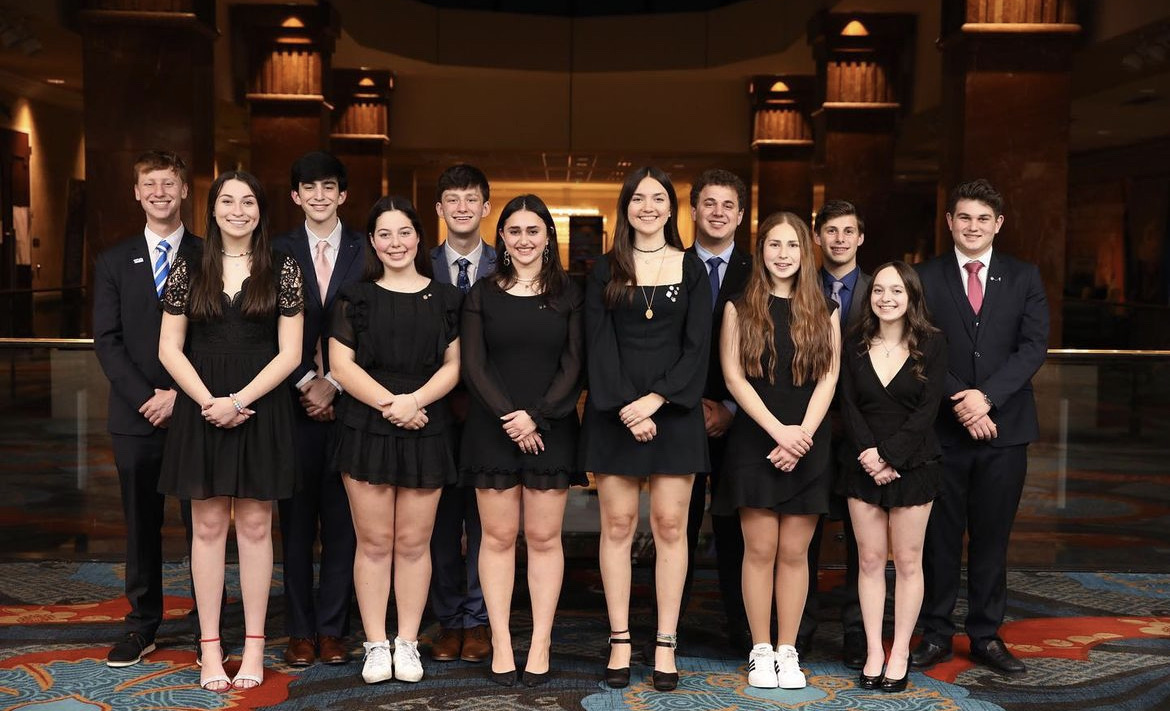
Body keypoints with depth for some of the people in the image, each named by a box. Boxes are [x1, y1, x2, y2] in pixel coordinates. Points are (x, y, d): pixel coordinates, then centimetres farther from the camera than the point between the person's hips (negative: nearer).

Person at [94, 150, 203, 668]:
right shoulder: (114, 262, 10)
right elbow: (107, 340, 3)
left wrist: (181, 395, -11)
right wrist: (145, 397, -9)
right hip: (135, 413, 2)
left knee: (202, 523, 2)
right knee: (141, 524, 8)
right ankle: (142, 623, 18)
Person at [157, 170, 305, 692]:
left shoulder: (282, 270, 2)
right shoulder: (188, 270, 5)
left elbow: (290, 352, -2)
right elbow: (169, 349, 3)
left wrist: (239, 400, -12)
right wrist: (209, 401, -11)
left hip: (261, 409, -1)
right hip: (201, 408, 1)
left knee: (255, 526, 5)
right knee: (208, 526, 5)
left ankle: (254, 646, 13)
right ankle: (210, 647, 12)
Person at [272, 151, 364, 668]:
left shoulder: (365, 252, 4)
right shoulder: (279, 252, 7)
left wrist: (334, 386, -8)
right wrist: (307, 383, -7)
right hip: (295, 401, 1)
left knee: (341, 521, 3)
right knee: (296, 521, 4)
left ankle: (333, 630, 12)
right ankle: (300, 631, 12)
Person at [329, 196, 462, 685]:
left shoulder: (445, 298, 8)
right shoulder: (356, 298, 6)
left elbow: (454, 364, 3)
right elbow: (341, 364, -2)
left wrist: (415, 400, -14)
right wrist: (389, 403, -14)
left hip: (426, 431, 1)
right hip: (365, 428, 0)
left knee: (413, 542, 4)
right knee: (374, 542, 2)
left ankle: (407, 643, 14)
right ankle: (375, 644, 11)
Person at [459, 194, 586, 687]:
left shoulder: (569, 295, 6)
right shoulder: (483, 295, 7)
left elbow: (574, 366, 0)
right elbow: (473, 366, 1)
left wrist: (536, 416, -12)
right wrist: (508, 418, -11)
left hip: (551, 429, 0)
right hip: (492, 428, 1)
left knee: (544, 537, 2)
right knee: (498, 537, 2)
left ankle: (541, 643, 8)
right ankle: (500, 642, 8)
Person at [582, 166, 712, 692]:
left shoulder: (692, 269, 8)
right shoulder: (605, 271, 8)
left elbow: (697, 347, 0)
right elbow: (599, 346, -1)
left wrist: (655, 400, -13)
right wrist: (627, 408, -13)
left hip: (674, 408, 0)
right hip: (614, 411, 0)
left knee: (670, 526, 0)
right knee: (617, 525, 2)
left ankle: (666, 644, 7)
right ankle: (620, 641, 9)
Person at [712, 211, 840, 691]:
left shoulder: (825, 312, 9)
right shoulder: (740, 308, 4)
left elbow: (828, 378, 3)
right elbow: (733, 377, -3)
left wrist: (803, 434, -10)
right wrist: (778, 430, -13)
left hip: (808, 444, 1)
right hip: (754, 442, -1)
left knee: (794, 552, 3)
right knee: (760, 550, 0)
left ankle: (787, 652, 12)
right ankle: (760, 651, 10)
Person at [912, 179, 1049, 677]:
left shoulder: (1024, 277, 7)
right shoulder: (926, 277, 3)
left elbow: (1034, 346, -2)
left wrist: (986, 396, -14)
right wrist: (962, 406, -14)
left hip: (1004, 426, 1)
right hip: (943, 427, -1)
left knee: (992, 537, 8)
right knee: (940, 536, 5)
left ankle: (986, 636, 19)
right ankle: (936, 634, 15)